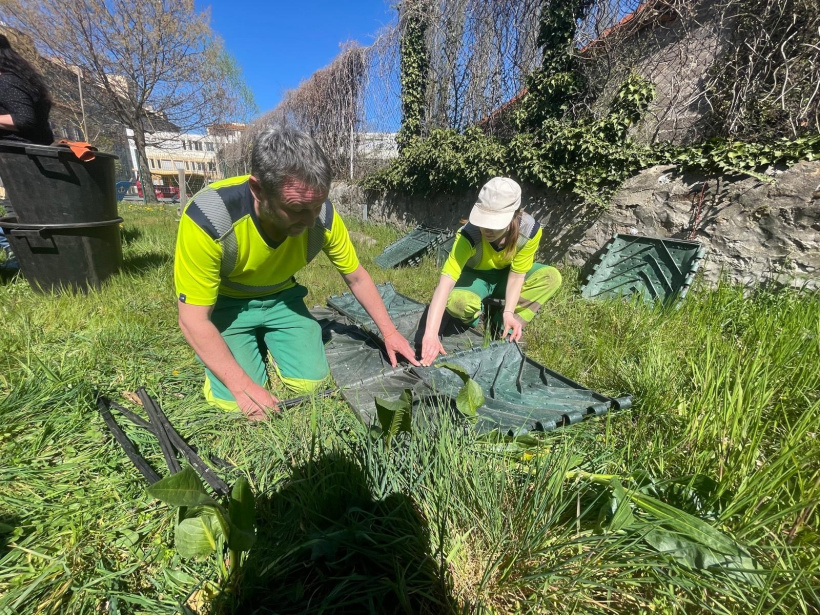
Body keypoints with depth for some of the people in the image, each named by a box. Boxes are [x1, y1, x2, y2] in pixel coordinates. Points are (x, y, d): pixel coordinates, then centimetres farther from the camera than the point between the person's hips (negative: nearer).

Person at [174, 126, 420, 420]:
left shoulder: (323, 215, -24)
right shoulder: (208, 217, -34)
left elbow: (357, 277, -8)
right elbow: (193, 320, -24)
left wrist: (388, 331, -6)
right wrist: (242, 386, -30)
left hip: (281, 298, 3)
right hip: (226, 303, -2)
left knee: (312, 382, -9)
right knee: (236, 402, -15)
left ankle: (268, 341, 20)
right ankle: (256, 344, 16)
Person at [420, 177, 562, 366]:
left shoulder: (530, 230, -28)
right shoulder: (469, 234, -36)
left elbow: (517, 274, -18)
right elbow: (445, 282, -44)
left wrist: (508, 312, -34)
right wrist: (430, 334, -53)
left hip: (506, 276, 3)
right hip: (476, 276, -3)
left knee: (551, 277, -23)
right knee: (456, 302, -36)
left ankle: (507, 329, -15)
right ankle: (478, 315, 0)